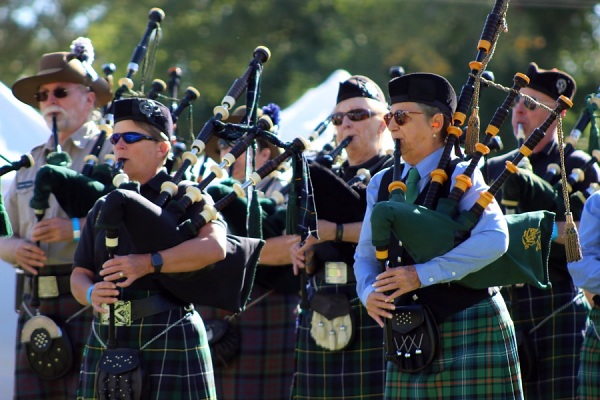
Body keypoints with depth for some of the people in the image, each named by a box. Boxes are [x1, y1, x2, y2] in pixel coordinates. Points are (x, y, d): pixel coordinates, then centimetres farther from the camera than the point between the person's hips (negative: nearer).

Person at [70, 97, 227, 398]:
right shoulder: (103, 208, 17)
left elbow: (214, 247, -16)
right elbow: (79, 275, 14)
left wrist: (148, 263, -25)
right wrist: (92, 293, -11)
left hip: (169, 340, -5)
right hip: (107, 341, 5)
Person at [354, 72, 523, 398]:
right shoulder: (382, 184, 14)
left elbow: (494, 240, -21)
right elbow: (366, 256, 17)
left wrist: (422, 274, -22)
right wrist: (369, 293, -7)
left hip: (470, 329, -6)